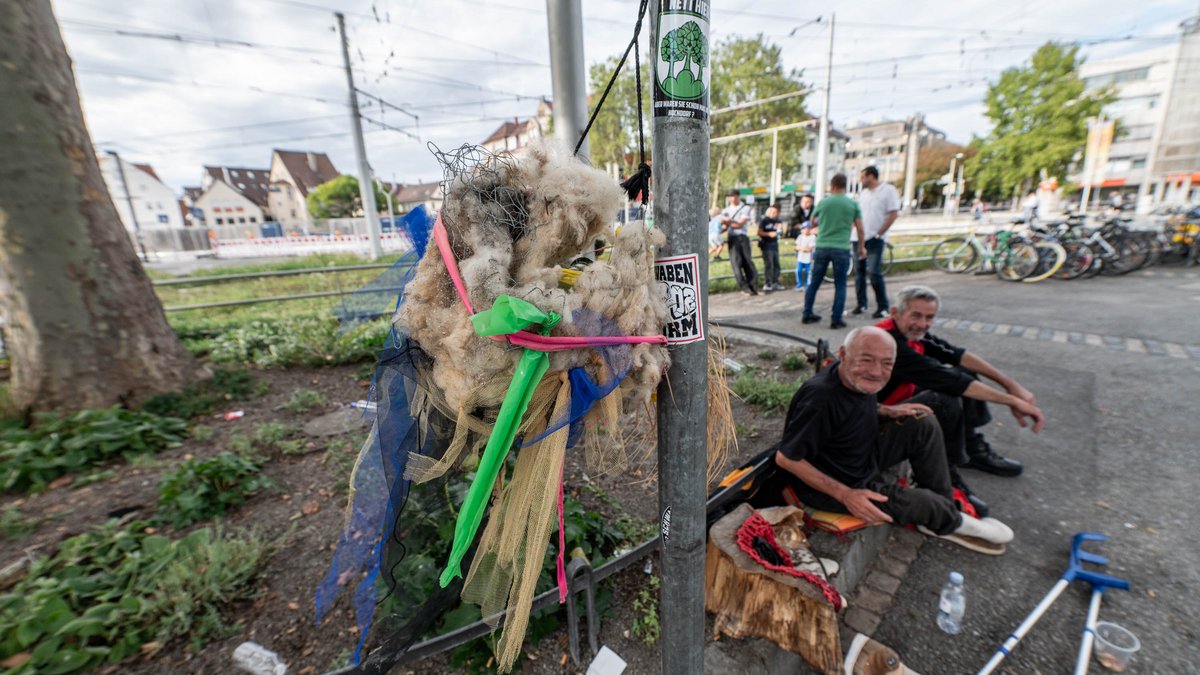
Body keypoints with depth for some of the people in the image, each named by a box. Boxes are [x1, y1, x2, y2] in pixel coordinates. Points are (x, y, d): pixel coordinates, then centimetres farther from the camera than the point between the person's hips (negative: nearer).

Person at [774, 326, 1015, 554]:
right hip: (830, 486, -8)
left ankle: (939, 516, 8)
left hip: (865, 456, 9)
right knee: (921, 502, -16)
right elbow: (786, 458, -31)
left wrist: (886, 411, -4)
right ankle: (950, 521, 22)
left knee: (923, 424, 1)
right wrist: (846, 495, -28)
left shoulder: (858, 379, -10)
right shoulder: (820, 398, -36)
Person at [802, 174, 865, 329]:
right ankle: (836, 319, 4)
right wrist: (861, 247, 16)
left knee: (814, 283, 11)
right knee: (840, 286, 6)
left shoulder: (823, 202, 4)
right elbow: (859, 228, 4)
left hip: (821, 247, 2)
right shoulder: (853, 204, 2)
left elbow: (813, 222, 19)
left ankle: (807, 315, 17)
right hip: (841, 249, -1)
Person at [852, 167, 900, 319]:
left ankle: (883, 307, 1)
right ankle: (861, 304, 16)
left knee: (874, 273, -10)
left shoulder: (888, 191, -4)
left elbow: (893, 214, -9)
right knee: (859, 272, 6)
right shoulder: (863, 193, 13)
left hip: (875, 239, -6)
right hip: (859, 238, 6)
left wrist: (879, 234, -13)